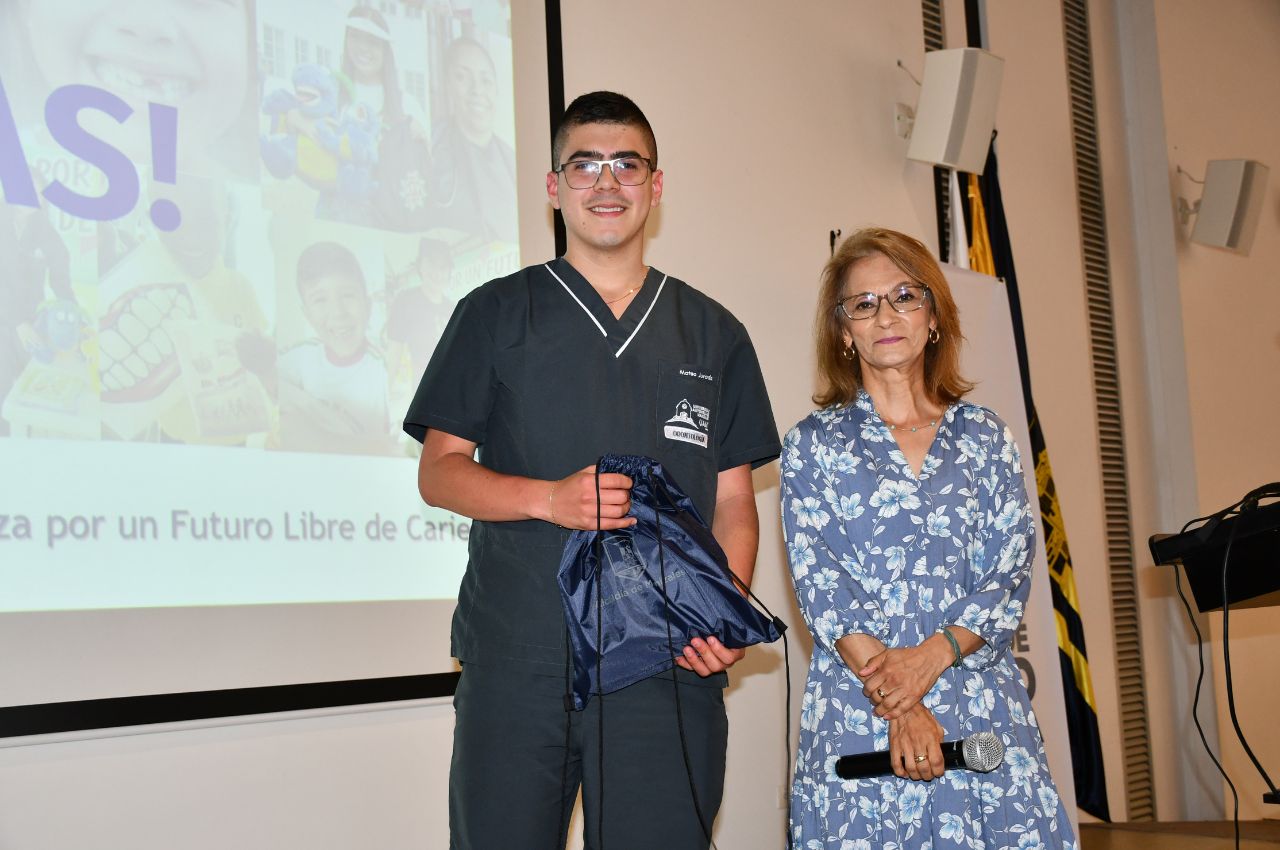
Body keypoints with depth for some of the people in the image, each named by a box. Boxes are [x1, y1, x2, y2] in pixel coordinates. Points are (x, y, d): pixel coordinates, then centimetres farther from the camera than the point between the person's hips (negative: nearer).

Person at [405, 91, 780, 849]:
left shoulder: (715, 335, 13)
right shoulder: (496, 314, 8)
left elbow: (733, 499, 12)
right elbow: (439, 471, 5)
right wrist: (550, 499, -13)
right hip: (516, 664, -1)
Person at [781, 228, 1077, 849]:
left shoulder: (984, 437, 10)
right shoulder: (812, 444, 5)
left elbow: (1010, 573, 2)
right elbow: (818, 583, -4)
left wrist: (931, 657, -15)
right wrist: (896, 703, -15)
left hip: (983, 709, 2)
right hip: (856, 713, -1)